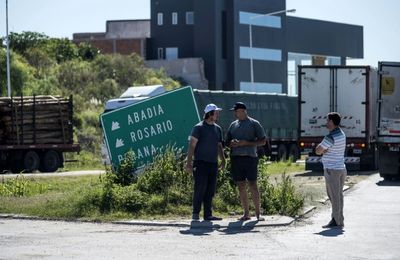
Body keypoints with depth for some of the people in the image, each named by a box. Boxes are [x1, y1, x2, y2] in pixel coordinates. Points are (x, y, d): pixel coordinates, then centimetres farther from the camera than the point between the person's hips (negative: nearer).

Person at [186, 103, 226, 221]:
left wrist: (223, 160, 11)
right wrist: (189, 162, -13)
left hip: (213, 163, 6)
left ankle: (208, 214, 10)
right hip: (201, 163, -6)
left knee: (210, 190, 6)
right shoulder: (199, 128, -5)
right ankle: (195, 213, -2)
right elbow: (192, 145, -8)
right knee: (200, 189, -9)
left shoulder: (218, 129, 15)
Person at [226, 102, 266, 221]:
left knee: (253, 185, -8)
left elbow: (263, 141, 1)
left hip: (250, 157, -5)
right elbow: (227, 141, 21)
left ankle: (258, 213, -3)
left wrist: (246, 143, -11)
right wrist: (231, 144, -4)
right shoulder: (233, 124, 17)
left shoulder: (254, 124, 3)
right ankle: (246, 213, 10)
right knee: (241, 186, 5)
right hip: (236, 158, 5)